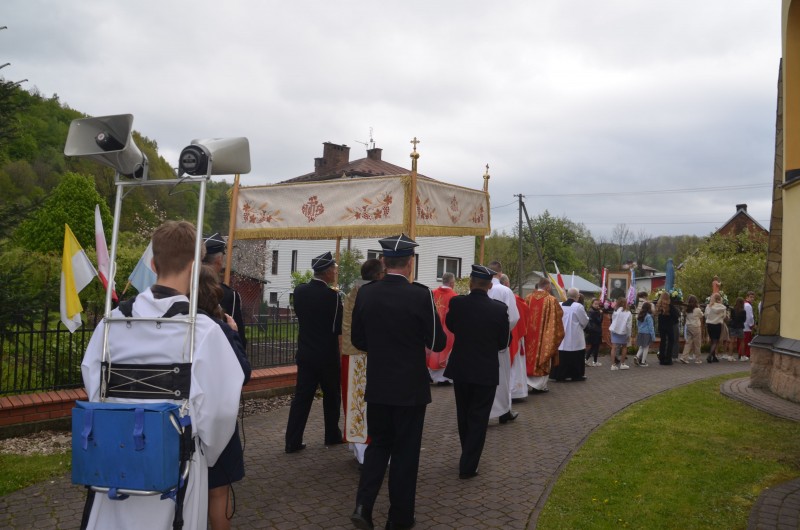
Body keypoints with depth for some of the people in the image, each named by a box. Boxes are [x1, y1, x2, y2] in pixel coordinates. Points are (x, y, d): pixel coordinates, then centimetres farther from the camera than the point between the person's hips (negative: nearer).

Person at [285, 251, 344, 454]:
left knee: (301, 397, 6)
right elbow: (338, 328, -12)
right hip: (327, 356, -4)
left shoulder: (299, 291, -1)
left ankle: (293, 441, 5)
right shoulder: (332, 296, -17)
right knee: (331, 397, 14)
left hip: (305, 353, 4)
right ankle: (332, 435, 26)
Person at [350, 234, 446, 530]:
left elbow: (358, 341, 4)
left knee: (378, 443, 19)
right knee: (405, 451, 10)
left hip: (377, 385, 3)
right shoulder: (421, 295, -16)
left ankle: (363, 505, 5)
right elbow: (438, 343, -10)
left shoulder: (365, 293, -4)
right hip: (410, 387, -3)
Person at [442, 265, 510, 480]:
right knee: (478, 418, 7)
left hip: (460, 369, 2)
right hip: (486, 371, -2)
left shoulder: (456, 303, -12)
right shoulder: (499, 308, -15)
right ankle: (468, 466, 6)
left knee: (463, 415, 19)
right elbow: (503, 342, -3)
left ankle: (468, 456, 35)